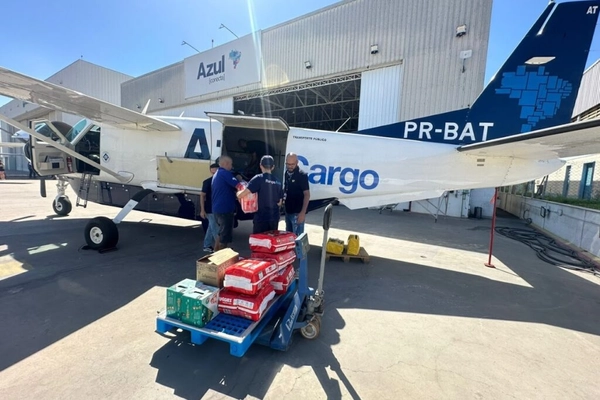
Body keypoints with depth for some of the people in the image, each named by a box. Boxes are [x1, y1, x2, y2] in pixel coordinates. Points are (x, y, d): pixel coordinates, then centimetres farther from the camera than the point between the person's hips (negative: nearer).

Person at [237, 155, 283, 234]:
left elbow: (240, 195, -15)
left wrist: (238, 193, 7)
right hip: (274, 218, 5)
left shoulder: (259, 179, -10)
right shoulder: (277, 182, 7)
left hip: (261, 218, -5)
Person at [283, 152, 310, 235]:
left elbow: (307, 195, -14)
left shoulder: (302, 175, -12)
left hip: (297, 212, -7)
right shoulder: (286, 174, 7)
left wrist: (303, 212, -21)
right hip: (288, 211, 7)